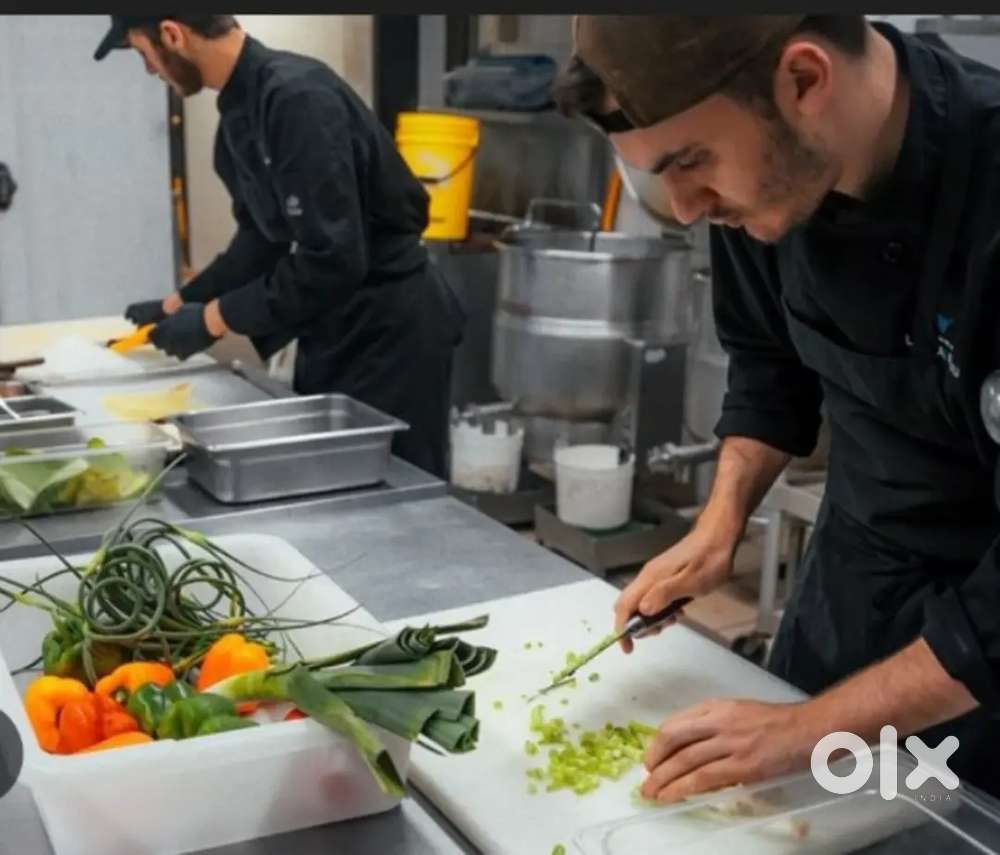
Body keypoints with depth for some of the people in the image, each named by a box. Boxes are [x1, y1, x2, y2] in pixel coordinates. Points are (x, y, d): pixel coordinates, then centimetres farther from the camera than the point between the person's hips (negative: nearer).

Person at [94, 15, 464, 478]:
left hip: (393, 331, -9)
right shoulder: (241, 110, 5)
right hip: (334, 333, 10)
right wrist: (178, 305, 18)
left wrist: (213, 319, -21)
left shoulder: (298, 98, -25)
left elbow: (333, 260, -29)